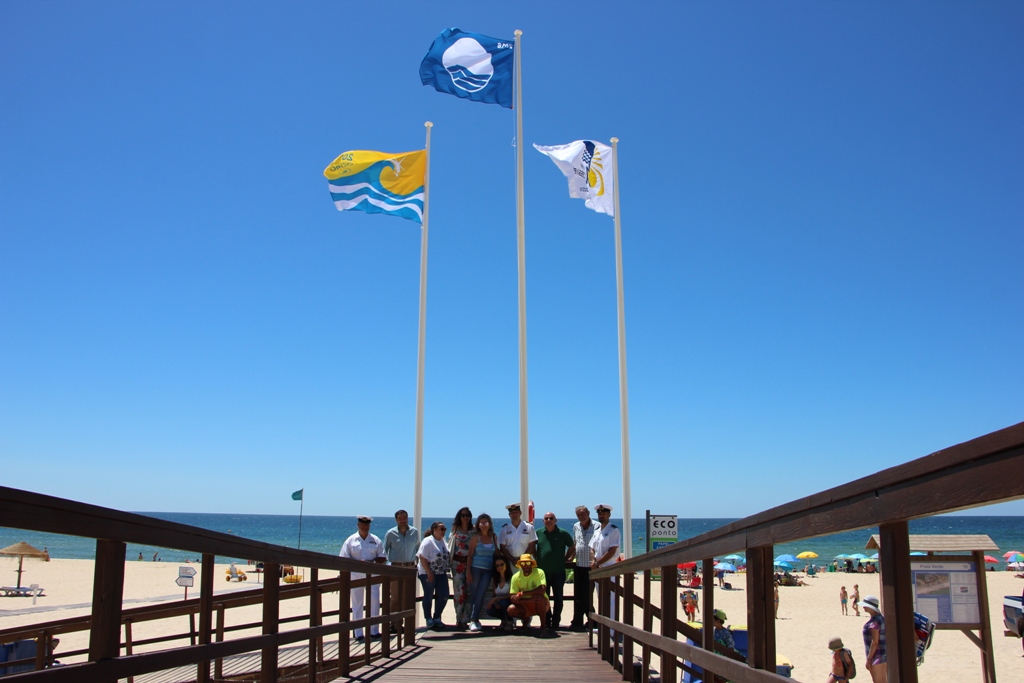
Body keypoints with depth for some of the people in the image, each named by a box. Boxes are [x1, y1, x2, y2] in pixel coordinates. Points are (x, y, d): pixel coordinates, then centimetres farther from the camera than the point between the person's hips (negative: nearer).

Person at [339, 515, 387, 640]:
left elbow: (383, 558, 8)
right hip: (355, 575, -1)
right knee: (357, 604, 3)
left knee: (374, 602, -1)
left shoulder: (375, 540, 8)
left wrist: (370, 561, -10)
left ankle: (374, 631, 8)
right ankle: (358, 633, 10)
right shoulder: (351, 540, 4)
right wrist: (358, 562, -16)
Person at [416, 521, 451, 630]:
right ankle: (429, 620, 14)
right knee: (428, 596, 4)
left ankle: (437, 618, 19)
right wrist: (429, 573, -20)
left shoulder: (443, 541, 11)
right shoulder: (428, 542, -13)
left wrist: (447, 569, 11)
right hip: (428, 574, -7)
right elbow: (422, 558, -18)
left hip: (441, 574, 7)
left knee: (443, 596, 4)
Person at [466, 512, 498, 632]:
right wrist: (468, 572, -8)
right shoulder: (475, 537, -3)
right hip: (475, 568, -2)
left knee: (480, 595, -3)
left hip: (488, 570, 2)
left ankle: (474, 620, 1)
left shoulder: (494, 537, 6)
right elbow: (470, 555, -3)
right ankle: (473, 620, 7)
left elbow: (496, 553, 13)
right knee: (474, 595, 2)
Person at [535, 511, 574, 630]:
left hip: (558, 572, -1)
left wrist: (566, 558, 5)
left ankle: (555, 622, 13)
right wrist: (537, 559, 8)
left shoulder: (563, 533, -1)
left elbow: (572, 547, 11)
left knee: (558, 598, 5)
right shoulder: (538, 533, 4)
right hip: (542, 571, 2)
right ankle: (546, 622, 17)